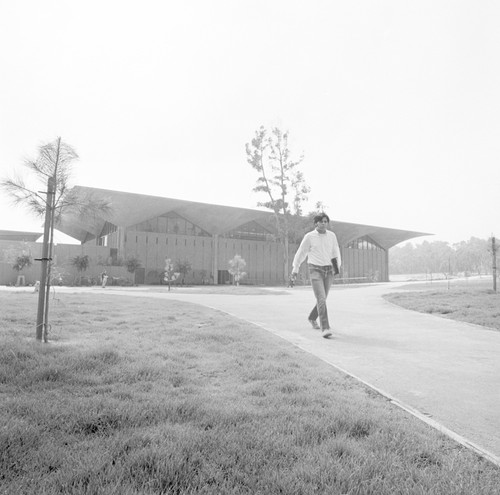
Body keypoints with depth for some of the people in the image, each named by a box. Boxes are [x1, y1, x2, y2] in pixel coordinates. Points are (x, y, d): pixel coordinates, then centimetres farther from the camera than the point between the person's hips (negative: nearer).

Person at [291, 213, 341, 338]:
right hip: (315, 270, -4)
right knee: (321, 299, -17)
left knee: (322, 299, 14)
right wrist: (295, 269, 12)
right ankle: (325, 328, -16)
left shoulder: (332, 235, 4)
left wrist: (338, 265, 4)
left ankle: (312, 318, 40)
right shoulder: (309, 236, -5)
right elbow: (301, 253, 5)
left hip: (328, 271, 4)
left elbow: (336, 252, 16)